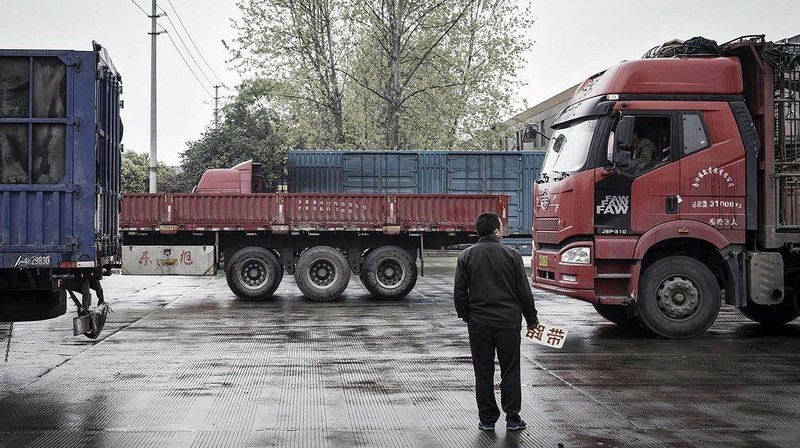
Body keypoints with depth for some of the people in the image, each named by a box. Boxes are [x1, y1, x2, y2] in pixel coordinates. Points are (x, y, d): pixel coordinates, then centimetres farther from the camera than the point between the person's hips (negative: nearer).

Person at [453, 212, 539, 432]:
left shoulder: (466, 256, -1)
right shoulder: (512, 255, -4)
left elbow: (459, 293, 1)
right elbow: (524, 291, -1)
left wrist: (466, 316, 15)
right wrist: (531, 319, 11)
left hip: (479, 324, 1)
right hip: (508, 323, -1)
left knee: (483, 373, 8)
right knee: (510, 372, 8)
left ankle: (487, 419, 13)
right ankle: (512, 418, 12)